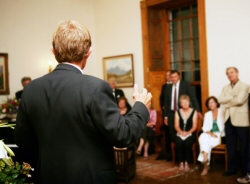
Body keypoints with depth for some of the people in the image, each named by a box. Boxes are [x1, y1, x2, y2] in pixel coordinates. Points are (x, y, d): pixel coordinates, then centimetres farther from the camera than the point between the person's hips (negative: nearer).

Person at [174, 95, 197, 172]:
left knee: (187, 143, -33)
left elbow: (194, 126, 0)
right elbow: (176, 126, 4)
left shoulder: (194, 112, 6)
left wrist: (188, 132, -17)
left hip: (190, 134, -1)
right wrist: (181, 132, -15)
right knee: (179, 143, -31)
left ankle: (187, 163, -21)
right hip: (180, 134, 1)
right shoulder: (178, 112, 12)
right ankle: (181, 163, -22)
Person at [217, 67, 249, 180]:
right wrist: (233, 97, -11)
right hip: (229, 119, 6)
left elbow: (239, 100, -19)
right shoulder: (226, 88, 14)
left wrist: (228, 102, -4)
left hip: (241, 119, -6)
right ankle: (232, 168, 19)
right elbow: (220, 100, -1)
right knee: (230, 145, 10)